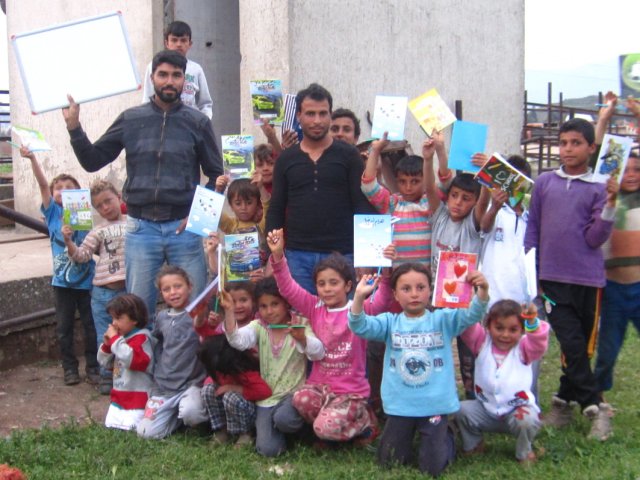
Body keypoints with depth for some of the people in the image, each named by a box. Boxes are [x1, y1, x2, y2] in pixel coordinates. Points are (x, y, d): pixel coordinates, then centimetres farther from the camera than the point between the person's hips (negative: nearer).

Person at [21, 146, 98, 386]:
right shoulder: (52, 212, 0)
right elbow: (42, 185, -13)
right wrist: (32, 158, -23)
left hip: (86, 279, -1)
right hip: (62, 280, 1)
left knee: (90, 325, 7)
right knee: (64, 327, 9)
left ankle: (93, 367, 20)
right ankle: (69, 368, 21)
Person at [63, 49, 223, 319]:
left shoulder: (198, 123, 3)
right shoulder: (130, 120, 6)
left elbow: (216, 176, 7)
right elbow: (92, 161, 10)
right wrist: (74, 127, -4)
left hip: (184, 227, -1)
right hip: (140, 228, 1)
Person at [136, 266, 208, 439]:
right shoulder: (162, 317, 10)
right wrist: (159, 366, 14)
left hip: (192, 383, -4)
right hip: (163, 387, 5)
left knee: (190, 413, -34)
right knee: (146, 432, -8)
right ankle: (178, 415, 18)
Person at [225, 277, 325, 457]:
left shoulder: (301, 324, -6)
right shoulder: (258, 326, -1)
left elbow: (318, 354, -19)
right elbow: (237, 340, -21)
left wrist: (302, 338, -39)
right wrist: (229, 310, -35)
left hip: (294, 393, -2)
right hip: (267, 397, 2)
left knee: (283, 418, -34)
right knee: (268, 449, -14)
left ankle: (300, 428, 2)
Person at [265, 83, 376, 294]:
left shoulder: (348, 155, 2)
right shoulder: (286, 159, 9)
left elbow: (363, 206, -1)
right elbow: (275, 211, 11)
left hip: (341, 255, -2)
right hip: (297, 256, 2)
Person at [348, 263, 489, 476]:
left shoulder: (443, 320, -4)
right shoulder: (390, 322, -2)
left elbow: (472, 315, -18)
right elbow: (360, 327, -15)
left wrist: (482, 291, -38)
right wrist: (359, 297, -32)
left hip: (435, 405, -2)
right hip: (400, 406, 2)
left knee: (432, 467, 2)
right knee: (388, 460, 11)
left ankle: (445, 436, 33)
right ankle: (407, 435, 41)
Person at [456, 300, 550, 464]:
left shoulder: (523, 349, -4)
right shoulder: (482, 342, -1)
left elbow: (539, 342, -25)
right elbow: (467, 326, -17)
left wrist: (532, 322, -47)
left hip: (518, 410, -2)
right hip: (487, 411, 2)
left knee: (527, 420, -33)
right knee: (462, 409, -21)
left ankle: (524, 452, 1)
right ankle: (473, 445, 9)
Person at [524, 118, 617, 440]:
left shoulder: (599, 188, -1)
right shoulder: (544, 183, 6)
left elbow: (594, 239, -7)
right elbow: (532, 229, 12)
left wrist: (610, 206, -18)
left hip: (587, 279, 0)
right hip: (552, 278, 1)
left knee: (581, 346, 9)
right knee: (572, 344, -5)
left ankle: (565, 401, 26)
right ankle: (594, 407, 6)